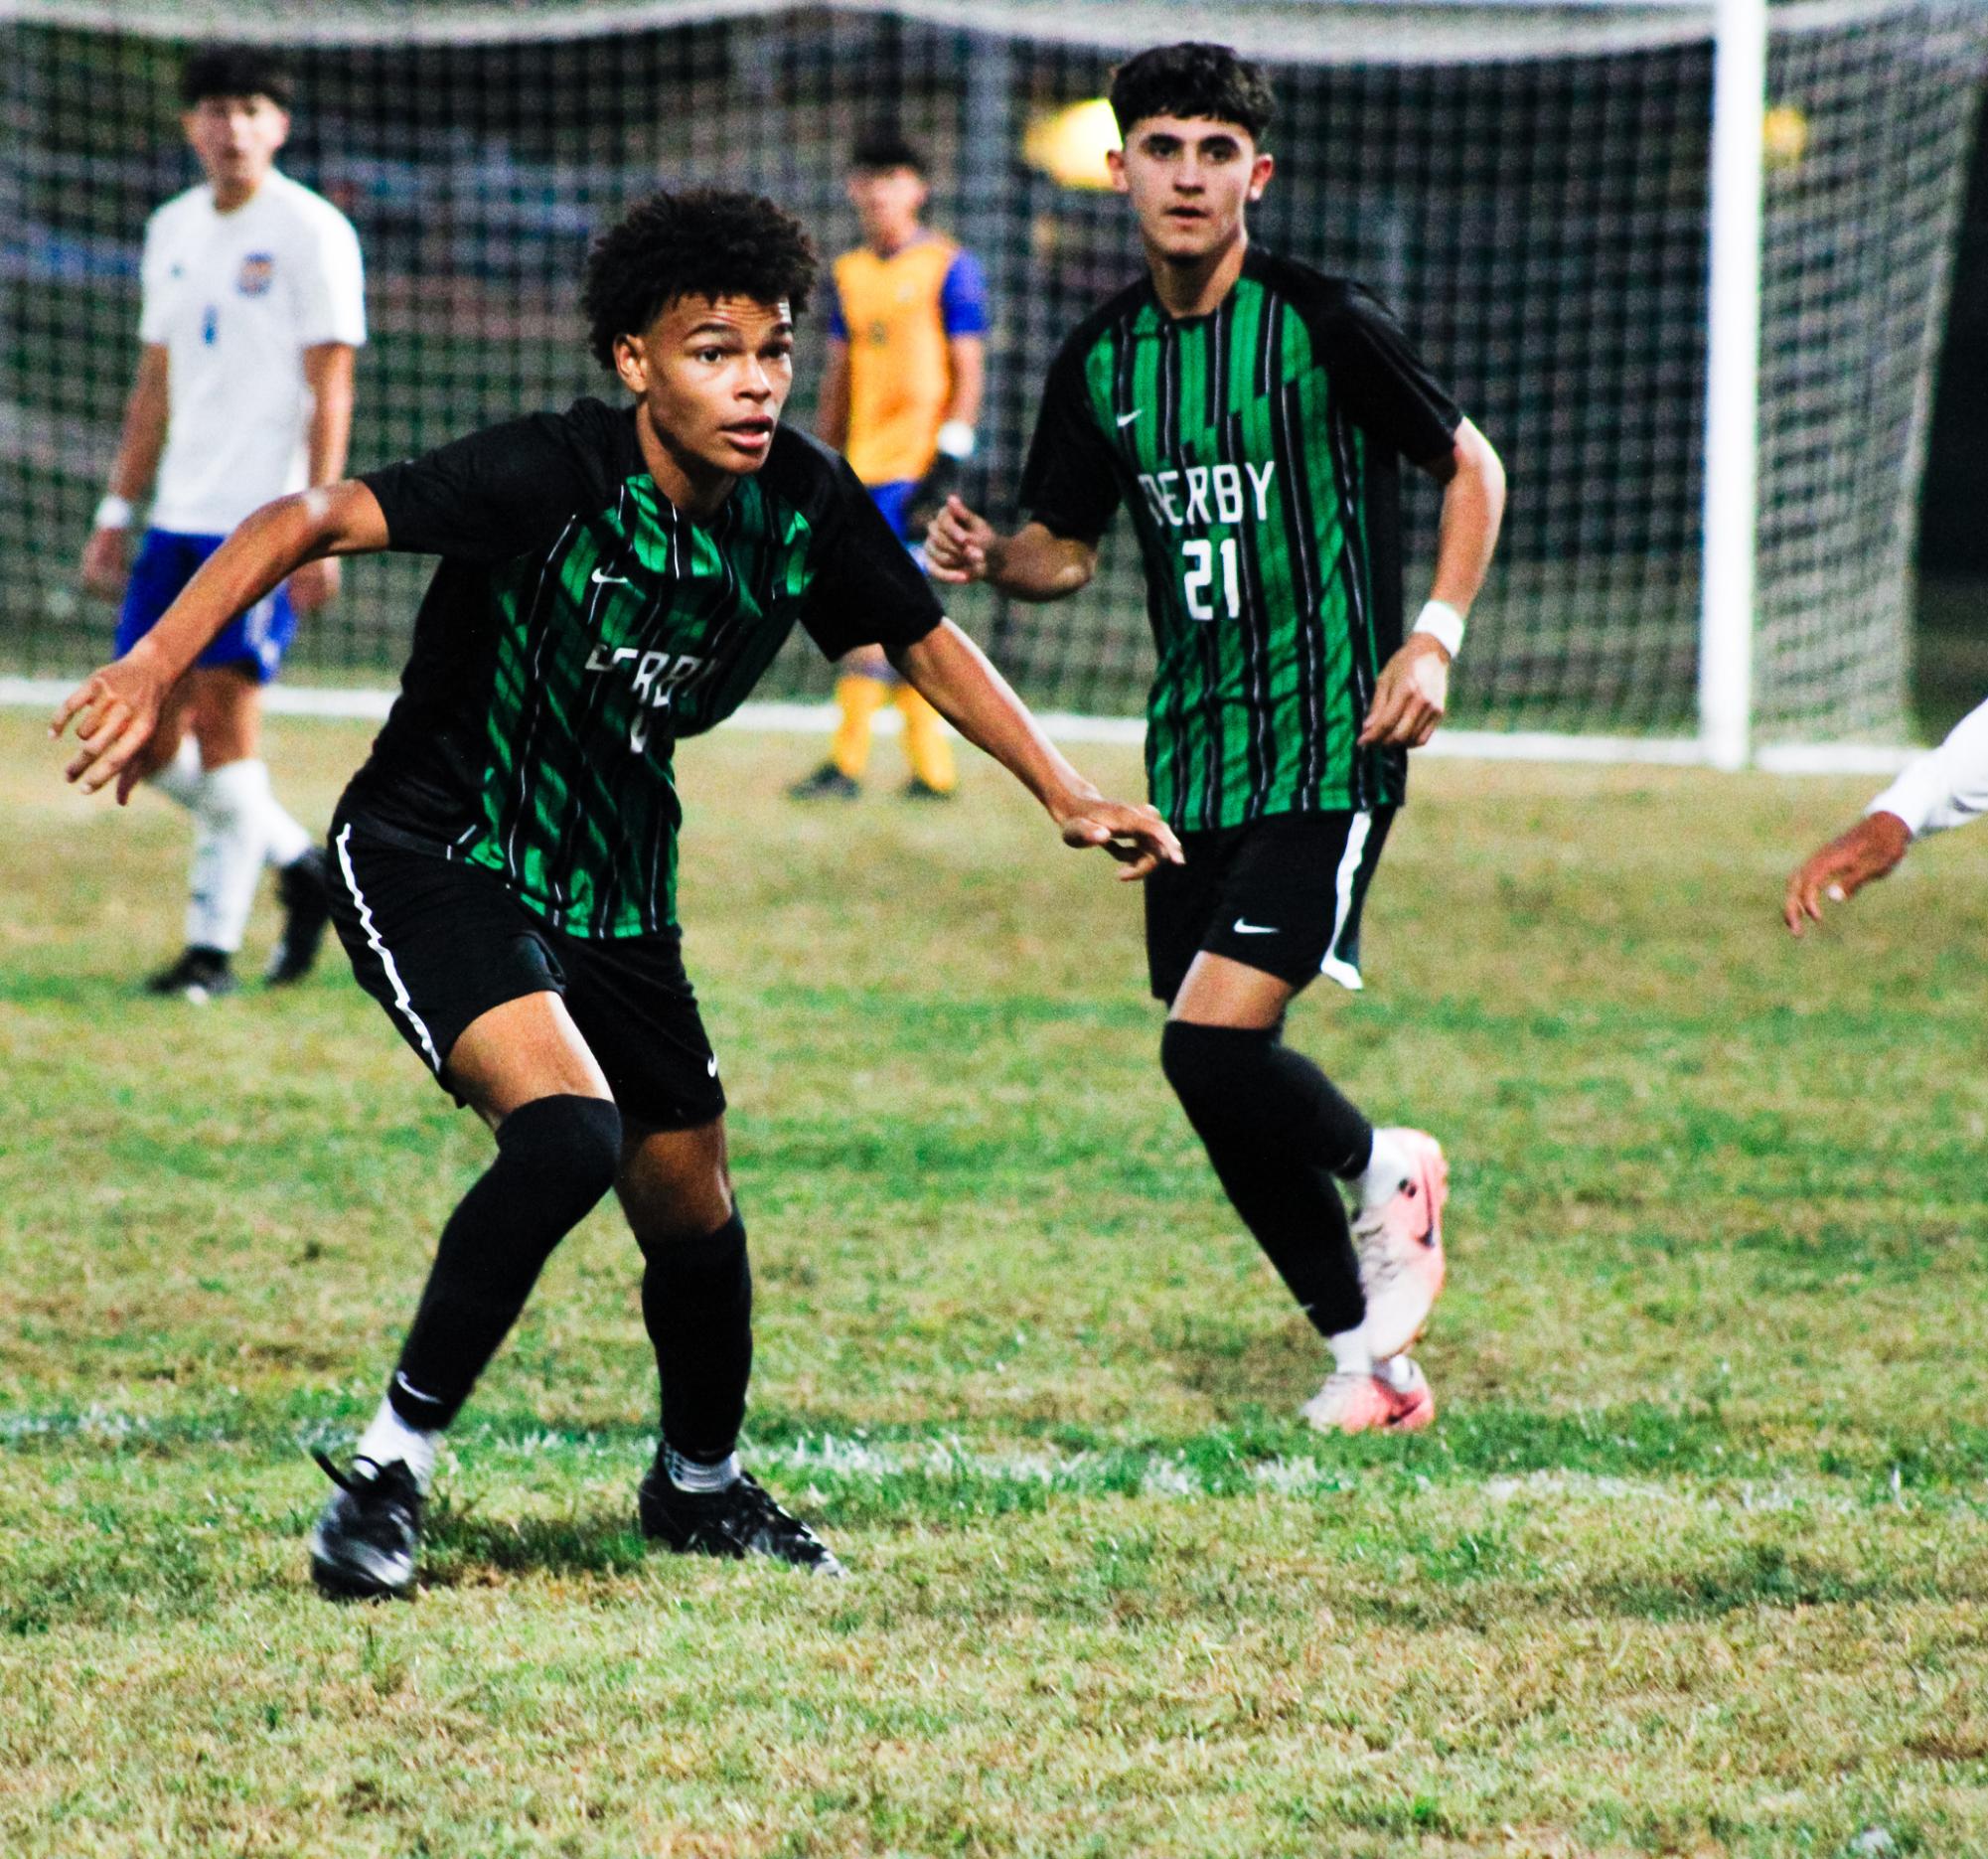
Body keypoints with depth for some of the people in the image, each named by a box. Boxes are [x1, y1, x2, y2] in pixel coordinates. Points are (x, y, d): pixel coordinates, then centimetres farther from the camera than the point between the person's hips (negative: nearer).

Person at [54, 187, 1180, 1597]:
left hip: (614, 893, 7)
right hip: (436, 860, -7)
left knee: (690, 1204, 14)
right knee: (565, 1133, -29)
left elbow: (924, 639, 10)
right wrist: (158, 663, -43)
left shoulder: (803, 503, -8)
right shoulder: (555, 477, -26)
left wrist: (1066, 792, 6)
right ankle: (390, 1469, -16)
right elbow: (307, 522, -31)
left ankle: (702, 1482, 42)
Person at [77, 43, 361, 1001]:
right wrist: (116, 514, 17)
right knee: (151, 737, 4)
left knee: (224, 714, -11)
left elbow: (330, 391, -9)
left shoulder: (311, 232, -6)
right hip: (179, 520, 7)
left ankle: (213, 946, -5)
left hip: (265, 521, -7)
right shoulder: (172, 230, 14)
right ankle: (298, 863, 22)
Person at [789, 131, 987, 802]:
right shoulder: (849, 274, 16)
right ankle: (932, 767, 10)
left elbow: (968, 371, -6)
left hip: (913, 463, -7)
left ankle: (847, 763, -12)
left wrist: (948, 461, -14)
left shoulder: (948, 268, -3)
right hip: (864, 463, 7)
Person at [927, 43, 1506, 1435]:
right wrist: (991, 559, -6)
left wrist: (1437, 633, -11)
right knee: (1228, 1086, 7)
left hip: (1328, 748, -6)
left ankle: (1384, 1168, 12)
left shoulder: (1327, 327, -9)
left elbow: (1471, 467, 1)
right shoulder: (1103, 362, 7)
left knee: (1216, 1039, -19)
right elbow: (1067, 547, 17)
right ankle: (1375, 1359, 23)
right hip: (1192, 754, 6)